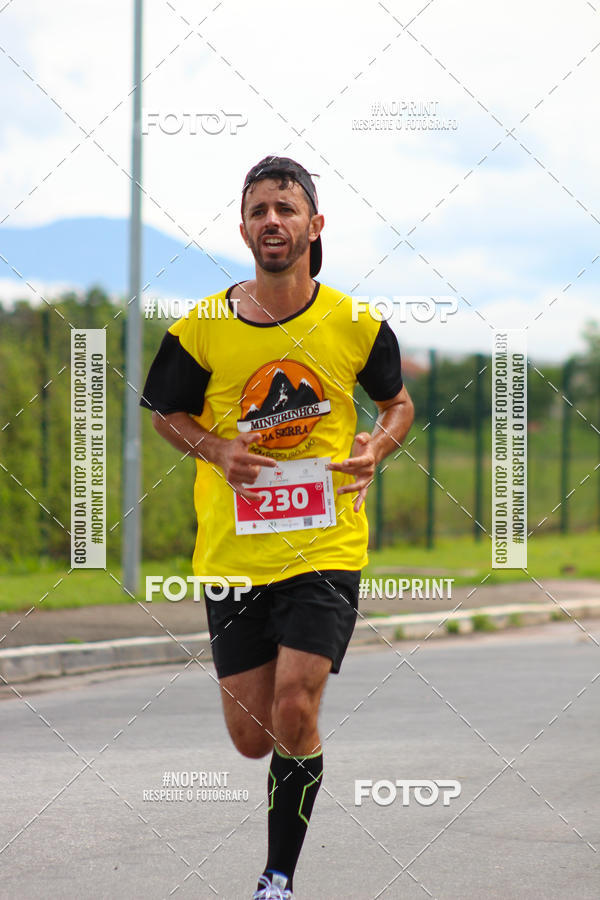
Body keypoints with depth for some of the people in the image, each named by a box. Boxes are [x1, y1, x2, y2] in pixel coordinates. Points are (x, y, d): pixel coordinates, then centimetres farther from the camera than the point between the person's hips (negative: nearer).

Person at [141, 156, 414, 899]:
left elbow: (398, 402, 15)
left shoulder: (356, 325, -3)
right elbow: (166, 413, 12)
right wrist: (218, 449, -8)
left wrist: (377, 449, -7)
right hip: (232, 552, 2)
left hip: (327, 548, -1)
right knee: (252, 738, 4)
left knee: (294, 713, -15)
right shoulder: (202, 329, -3)